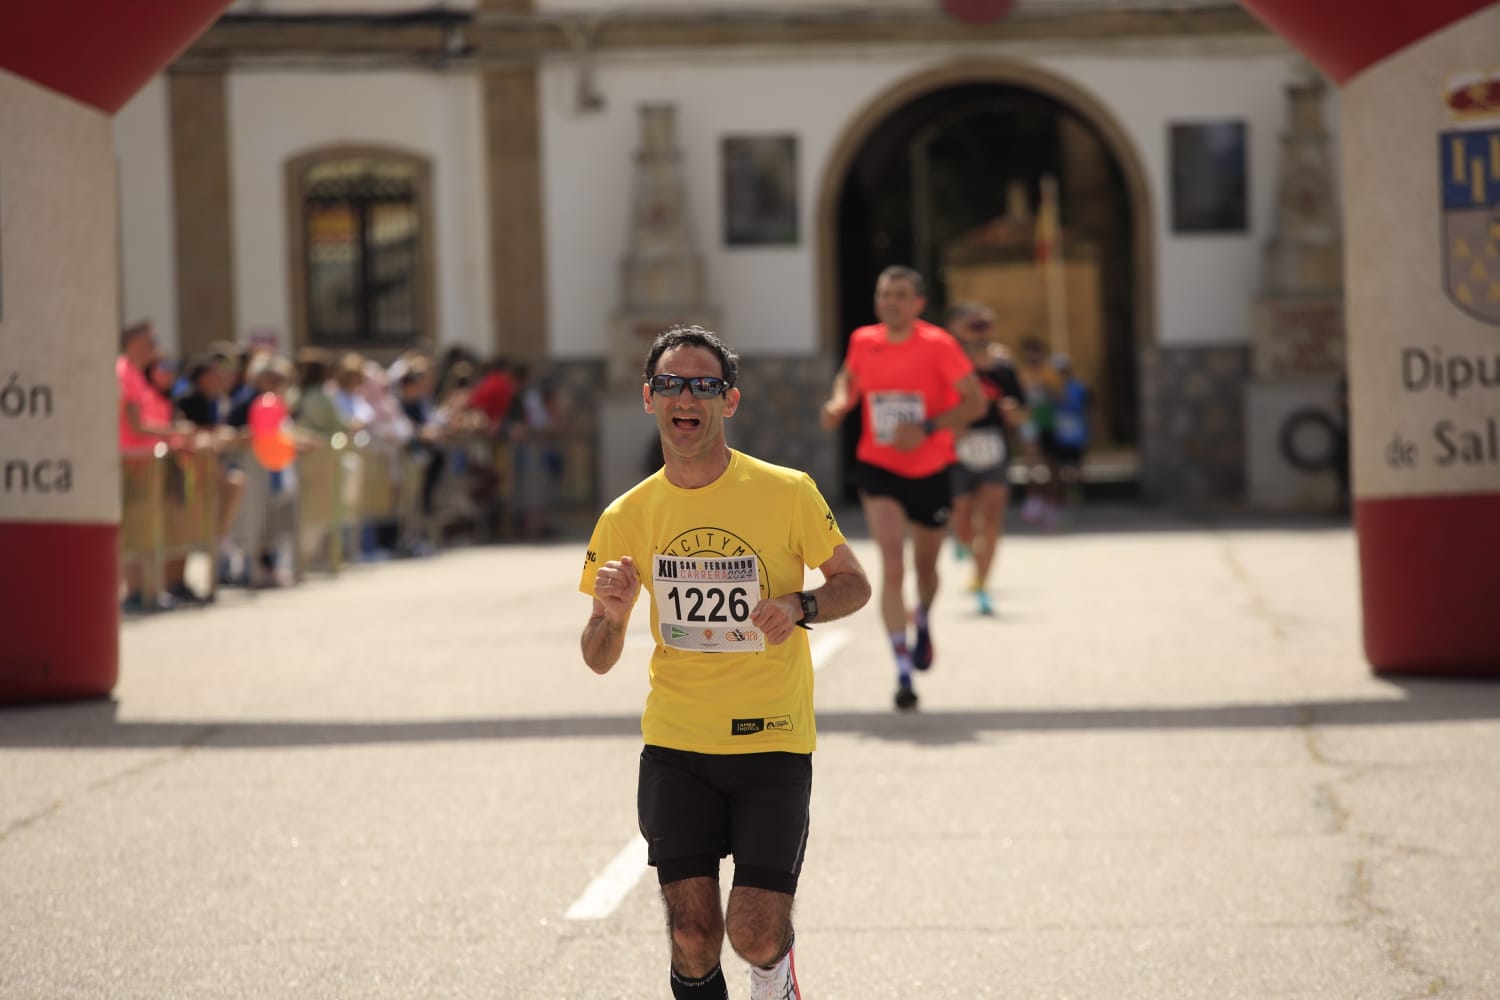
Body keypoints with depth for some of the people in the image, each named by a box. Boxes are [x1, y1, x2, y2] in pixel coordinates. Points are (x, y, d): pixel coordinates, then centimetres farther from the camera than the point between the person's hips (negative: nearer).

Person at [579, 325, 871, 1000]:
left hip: (773, 742, -2)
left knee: (755, 934, -9)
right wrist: (609, 615, -16)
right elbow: (599, 661, 7)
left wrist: (799, 605, -15)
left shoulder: (787, 493, -6)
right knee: (693, 933, -7)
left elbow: (853, 584, 7)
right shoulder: (627, 519, 1)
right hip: (676, 746, 2)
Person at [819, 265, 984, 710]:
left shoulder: (938, 345, -13)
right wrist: (839, 404, -3)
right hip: (878, 468, 0)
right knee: (892, 566, -16)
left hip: (930, 470, 0)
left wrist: (927, 428, -26)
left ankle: (923, 624, 52)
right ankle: (903, 671, -17)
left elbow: (975, 402, -13)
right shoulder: (863, 341, -2)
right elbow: (849, 377, 19)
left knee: (925, 565, 17)